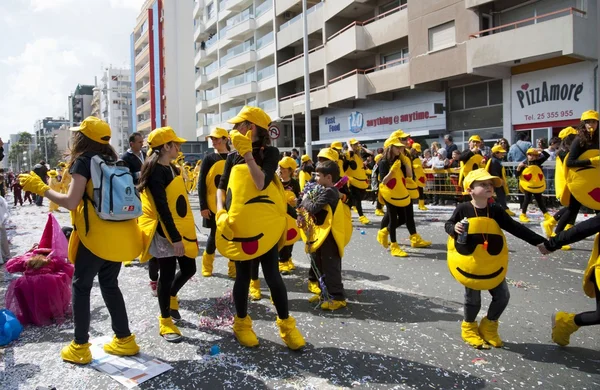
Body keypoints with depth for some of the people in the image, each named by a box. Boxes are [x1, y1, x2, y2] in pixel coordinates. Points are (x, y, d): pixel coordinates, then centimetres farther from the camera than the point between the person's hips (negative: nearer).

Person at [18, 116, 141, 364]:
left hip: (97, 234, -6)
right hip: (117, 233, 7)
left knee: (81, 287, 8)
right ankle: (124, 340, 20)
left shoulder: (83, 161, -8)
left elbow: (71, 202, -15)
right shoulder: (112, 161, 12)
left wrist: (40, 188, -4)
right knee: (109, 285, 17)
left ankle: (80, 347, 15)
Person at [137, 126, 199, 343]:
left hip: (181, 228, 9)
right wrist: (174, 237, -23)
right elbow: (162, 207, -21)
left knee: (189, 269, 12)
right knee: (167, 274, 0)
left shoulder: (172, 168, 13)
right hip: (165, 232, -9)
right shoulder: (155, 171, -15)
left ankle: (171, 296, 40)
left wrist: (188, 228, 18)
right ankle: (165, 320, 16)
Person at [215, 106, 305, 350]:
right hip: (239, 226, 3)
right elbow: (221, 187, 10)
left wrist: (247, 153, -26)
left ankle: (286, 325, 18)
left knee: (272, 276, 1)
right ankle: (241, 324, 29)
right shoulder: (233, 157, 5)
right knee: (243, 276, 12)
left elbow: (261, 183, -20)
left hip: (265, 225, -2)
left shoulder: (270, 153, -5)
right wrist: (221, 212, -6)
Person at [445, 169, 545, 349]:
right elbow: (448, 224, -3)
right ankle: (469, 328, 32)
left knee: (502, 296, 9)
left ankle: (488, 326, 31)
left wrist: (538, 240, -6)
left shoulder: (495, 210, -5)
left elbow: (515, 227, -2)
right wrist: (454, 228, -27)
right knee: (473, 299, 6)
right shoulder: (463, 209, -13)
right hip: (469, 264, -4)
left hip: (492, 265, 4)